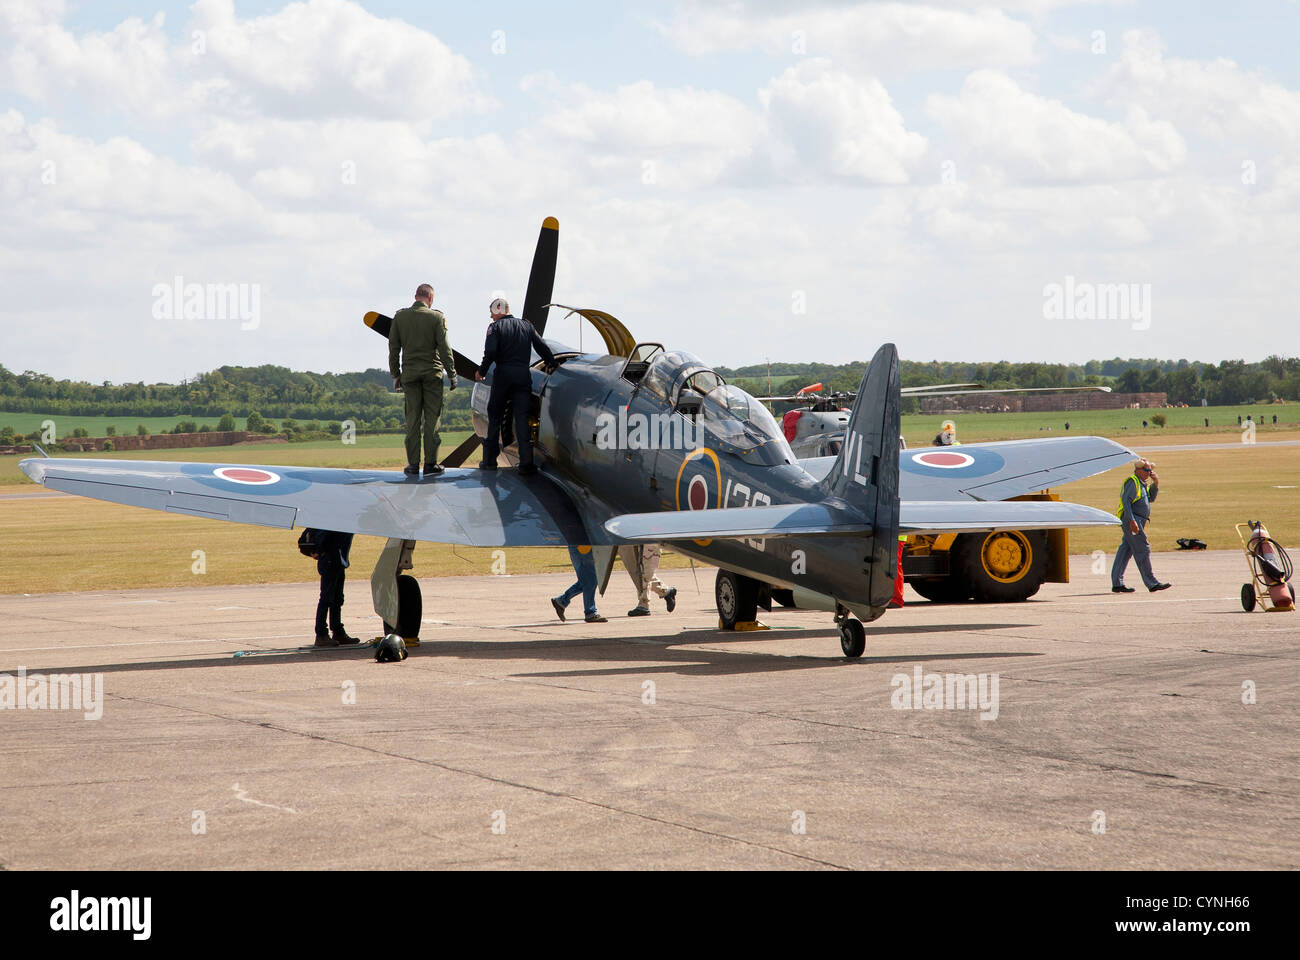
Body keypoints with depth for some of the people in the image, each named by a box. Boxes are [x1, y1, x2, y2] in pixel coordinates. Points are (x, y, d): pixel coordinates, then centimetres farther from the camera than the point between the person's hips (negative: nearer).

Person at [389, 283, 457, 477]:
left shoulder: (400, 317, 2)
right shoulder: (436, 317, -6)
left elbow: (393, 348, 4)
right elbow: (444, 348, -8)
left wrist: (395, 375, 11)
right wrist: (452, 374, -1)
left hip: (410, 373, 2)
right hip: (432, 372, -2)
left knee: (412, 418, 6)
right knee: (432, 417, 2)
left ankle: (413, 464, 5)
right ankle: (431, 463, 1)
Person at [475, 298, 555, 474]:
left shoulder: (496, 327, 0)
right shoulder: (526, 326, 12)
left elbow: (490, 352, -11)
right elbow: (542, 347, 12)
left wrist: (481, 371, 2)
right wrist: (552, 364, 26)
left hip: (503, 374, -2)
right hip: (523, 374, 2)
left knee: (495, 417, 10)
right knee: (522, 417, -1)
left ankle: (490, 459, 12)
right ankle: (526, 462, -11)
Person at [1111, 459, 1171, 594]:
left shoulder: (1143, 484, 20)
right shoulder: (1132, 482, -11)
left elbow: (1151, 498, 23)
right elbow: (1126, 501, -19)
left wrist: (1155, 484, 7)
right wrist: (1132, 521, -26)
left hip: (1136, 521, 10)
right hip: (1132, 520, -10)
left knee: (1125, 551, 9)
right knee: (1143, 550, -8)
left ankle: (1117, 583, 9)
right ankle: (1152, 583, -7)